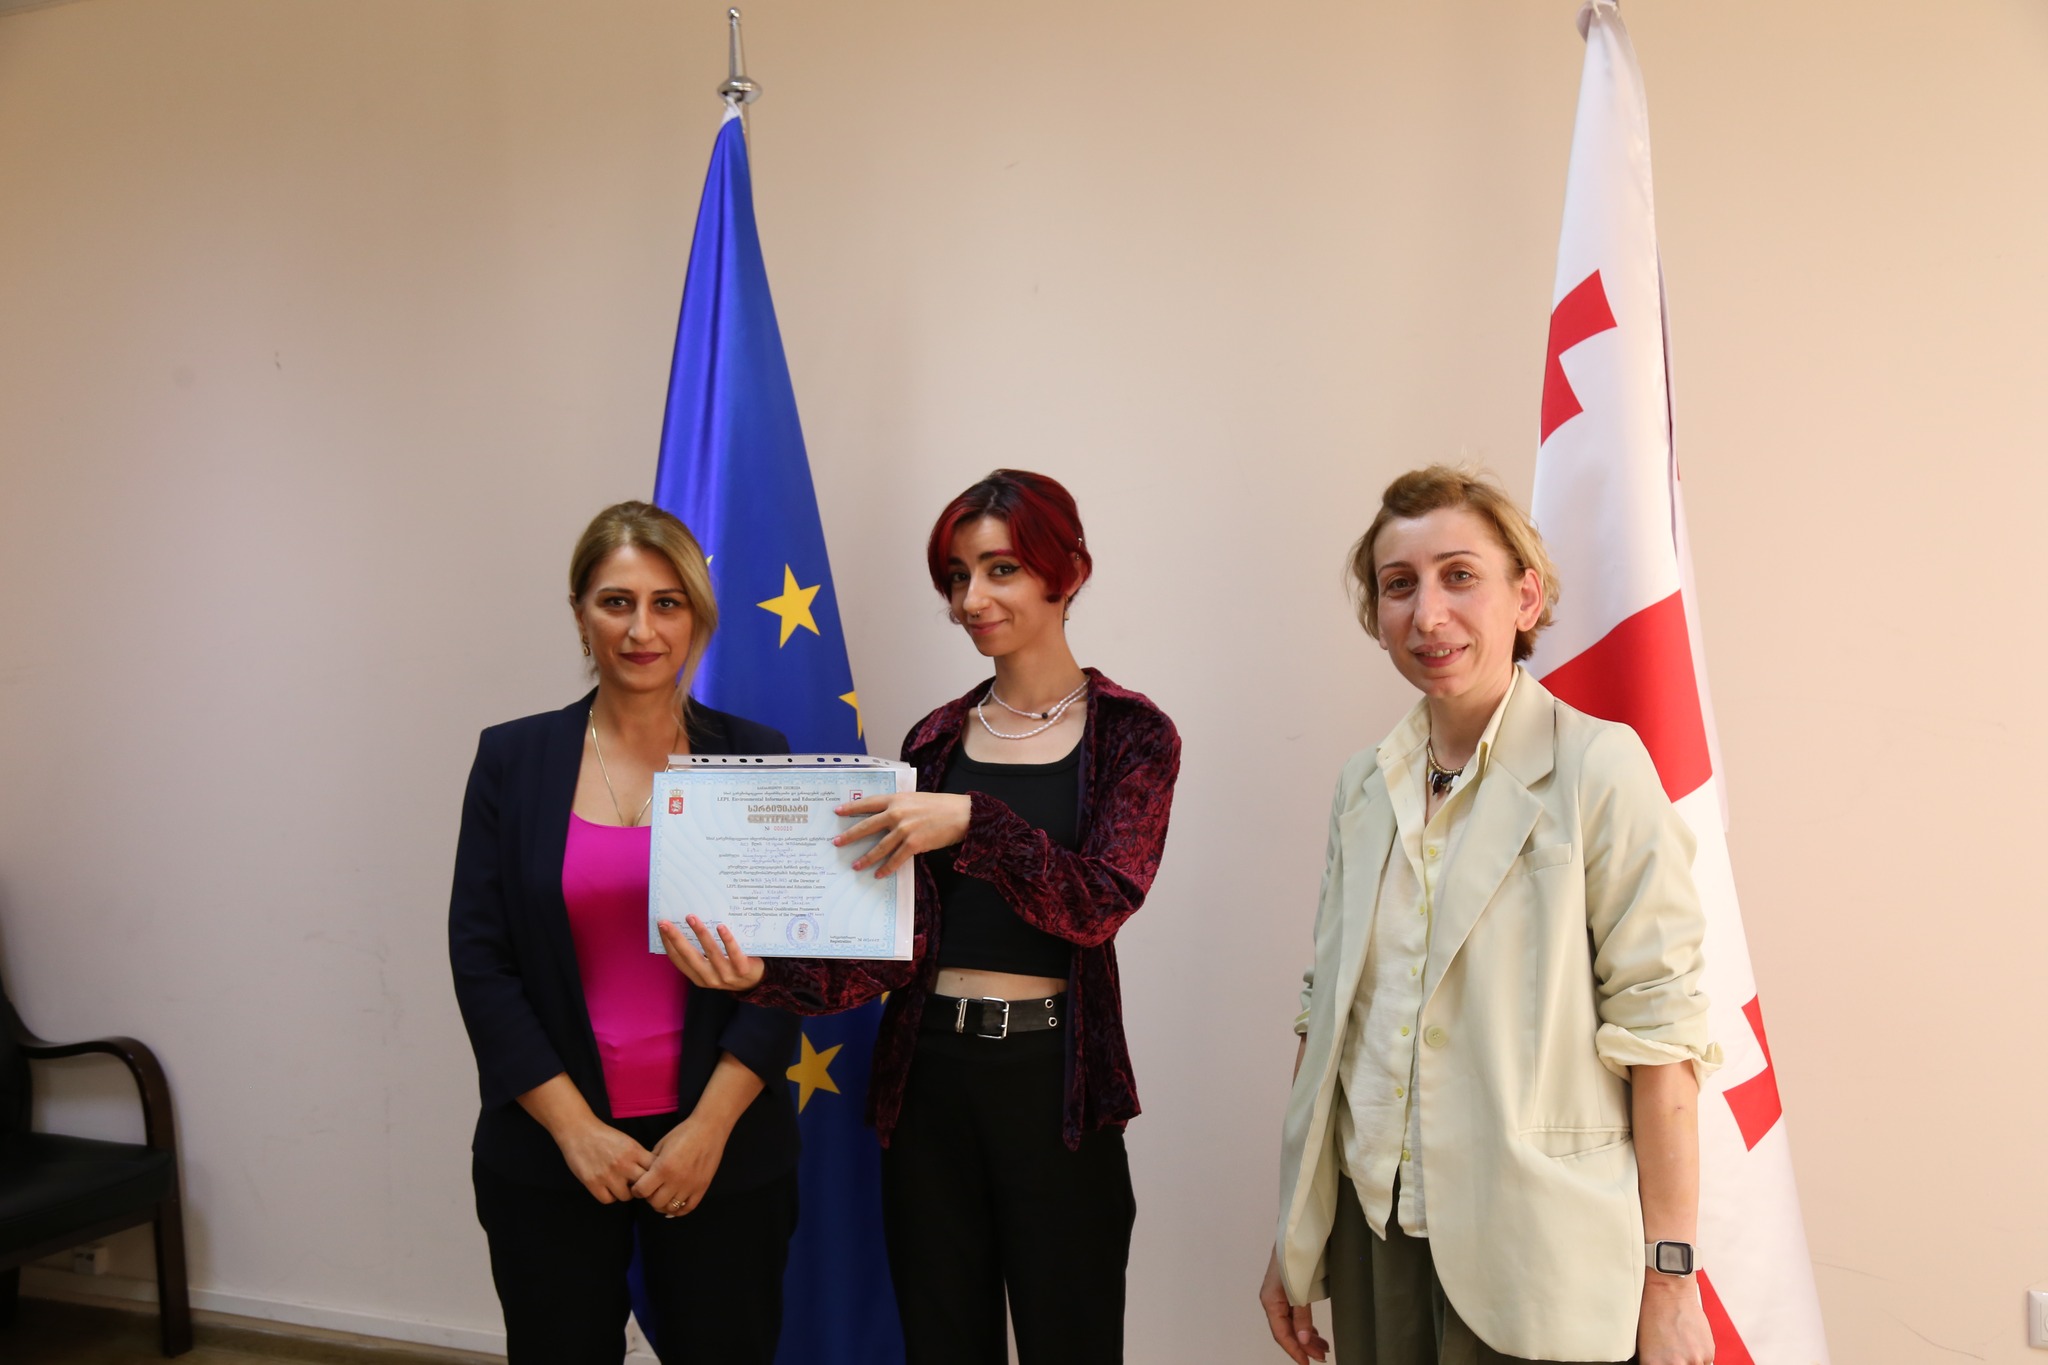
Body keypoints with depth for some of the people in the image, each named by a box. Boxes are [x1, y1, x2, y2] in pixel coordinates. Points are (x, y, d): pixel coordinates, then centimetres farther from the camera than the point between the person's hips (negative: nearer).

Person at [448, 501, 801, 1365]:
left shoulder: (755, 759, -1)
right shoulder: (513, 758, 1)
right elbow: (479, 959, -2)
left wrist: (710, 1128, -9)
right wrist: (576, 1128, -8)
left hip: (721, 1149, 0)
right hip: (550, 1154, 1)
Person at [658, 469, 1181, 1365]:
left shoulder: (1132, 735, -2)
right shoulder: (935, 739, 8)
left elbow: (1101, 903, -14)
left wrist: (971, 822, -27)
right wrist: (764, 975, -16)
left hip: (1052, 1079, -3)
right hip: (927, 1074, 4)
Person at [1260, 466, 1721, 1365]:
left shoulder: (1600, 770, -11)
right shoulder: (1364, 786, 5)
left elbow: (1658, 1032, -13)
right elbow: (1329, 1014, 9)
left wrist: (1670, 1283, -14)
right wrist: (1292, 1238, 10)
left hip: (1534, 1257, -4)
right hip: (1374, 1232, 5)